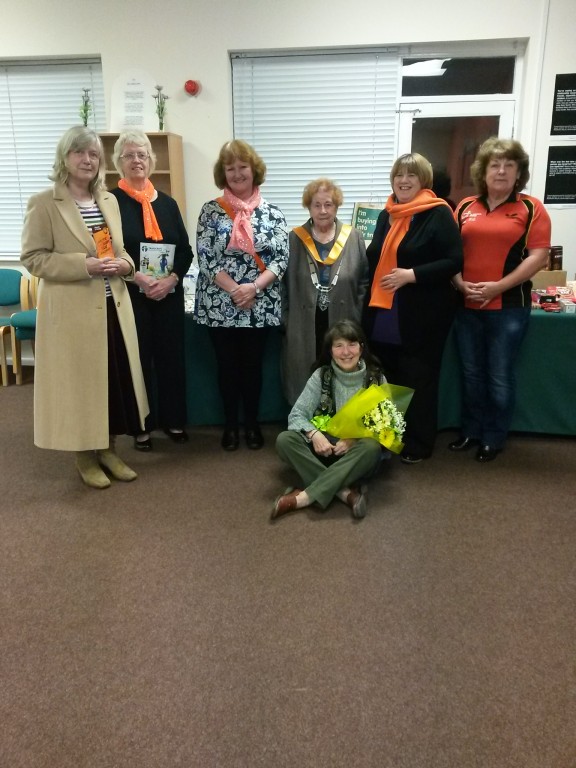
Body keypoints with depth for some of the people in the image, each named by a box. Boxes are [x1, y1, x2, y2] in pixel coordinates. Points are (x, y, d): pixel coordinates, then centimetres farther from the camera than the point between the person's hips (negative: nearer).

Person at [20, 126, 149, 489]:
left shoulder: (109, 200, 12)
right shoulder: (44, 203, -7)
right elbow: (33, 258, -10)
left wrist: (125, 264, -4)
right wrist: (85, 265, -20)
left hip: (113, 305, 6)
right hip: (73, 309, -6)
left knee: (117, 379, 11)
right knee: (81, 381, 3)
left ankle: (109, 449, 28)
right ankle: (85, 457, 21)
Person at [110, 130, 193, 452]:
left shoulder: (167, 202, 11)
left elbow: (186, 250, 8)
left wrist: (171, 279, -9)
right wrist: (138, 278, -18)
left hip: (169, 293, 4)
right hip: (129, 294, -3)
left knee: (171, 355, 8)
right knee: (137, 358, 3)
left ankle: (174, 420, 22)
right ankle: (141, 425, 16)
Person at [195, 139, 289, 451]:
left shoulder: (271, 212, 4)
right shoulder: (210, 210, 0)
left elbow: (281, 258, -4)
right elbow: (205, 258, -7)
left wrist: (253, 287, -18)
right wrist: (234, 290, -17)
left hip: (261, 306, 1)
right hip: (219, 305, -1)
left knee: (253, 365, 9)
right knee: (227, 365, 8)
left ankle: (252, 423, 25)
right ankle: (230, 424, 23)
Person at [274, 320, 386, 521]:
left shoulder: (376, 379, -5)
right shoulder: (321, 375, -4)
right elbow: (296, 415, -8)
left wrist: (353, 439, -24)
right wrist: (314, 434, -29)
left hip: (357, 452, -1)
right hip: (326, 447, 1)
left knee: (371, 447, -36)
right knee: (284, 439, -24)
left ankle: (304, 497, -36)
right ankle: (345, 491, -33)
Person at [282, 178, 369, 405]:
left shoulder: (354, 238, 7)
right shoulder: (294, 239, 5)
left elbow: (364, 282, 7)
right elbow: (283, 284, 5)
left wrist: (357, 319, -1)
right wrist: (285, 320, 0)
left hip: (342, 326, 1)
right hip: (303, 329, 0)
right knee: (305, 385, 3)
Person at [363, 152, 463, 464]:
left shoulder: (438, 214, -7)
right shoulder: (386, 215, 14)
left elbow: (454, 261, -13)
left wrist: (411, 275, -21)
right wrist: (371, 302, 11)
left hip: (421, 316, -6)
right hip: (384, 315, 6)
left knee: (418, 380, 3)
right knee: (389, 379, 12)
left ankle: (419, 444, 18)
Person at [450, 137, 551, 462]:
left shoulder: (531, 208, -2)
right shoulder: (466, 207, 9)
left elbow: (539, 257, -9)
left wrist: (497, 287, -17)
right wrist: (461, 283, -9)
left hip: (509, 307, -3)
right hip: (468, 306, 4)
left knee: (500, 377, 5)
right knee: (472, 373, 13)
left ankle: (494, 439, 21)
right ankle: (472, 431, 29)